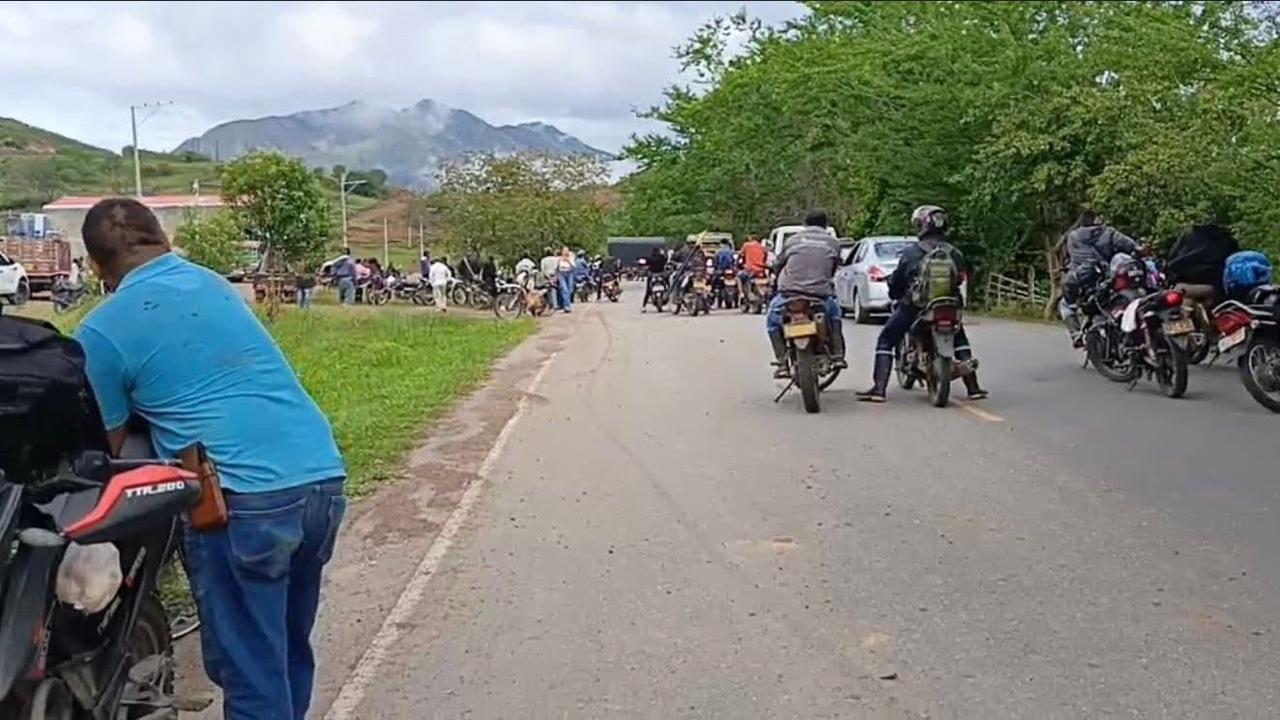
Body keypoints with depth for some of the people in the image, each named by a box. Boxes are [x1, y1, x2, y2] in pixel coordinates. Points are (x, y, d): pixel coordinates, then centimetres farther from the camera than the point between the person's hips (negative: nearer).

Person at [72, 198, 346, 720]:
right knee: (290, 649, 23)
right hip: (324, 478, 7)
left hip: (245, 497, -6)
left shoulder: (99, 332, 1)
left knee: (251, 671, 6)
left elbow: (109, 447, 11)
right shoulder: (215, 284, 19)